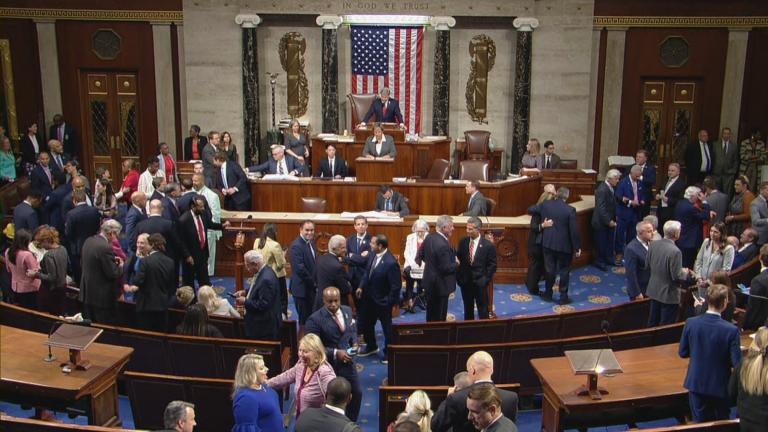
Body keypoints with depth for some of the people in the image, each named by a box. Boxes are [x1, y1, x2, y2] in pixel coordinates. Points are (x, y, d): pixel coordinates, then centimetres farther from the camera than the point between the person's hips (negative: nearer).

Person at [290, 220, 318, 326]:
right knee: (304, 319, 0)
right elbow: (300, 268, -24)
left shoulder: (311, 243, 11)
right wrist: (313, 282, -16)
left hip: (311, 288, 9)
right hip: (302, 289, -9)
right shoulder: (296, 246, -18)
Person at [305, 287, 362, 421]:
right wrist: (335, 353, -25)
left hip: (348, 361, 6)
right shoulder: (315, 319, -20)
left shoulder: (347, 310, -2)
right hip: (328, 366, -5)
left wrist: (354, 343, -6)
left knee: (357, 393, 16)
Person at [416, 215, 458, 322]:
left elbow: (420, 255, 10)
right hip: (440, 285, -9)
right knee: (439, 317, 5)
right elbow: (446, 268, -25)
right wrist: (456, 264, -8)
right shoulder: (443, 245, -29)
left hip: (429, 281, 9)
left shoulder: (429, 237, -2)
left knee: (431, 314, 22)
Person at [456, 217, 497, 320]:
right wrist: (459, 277, 0)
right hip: (465, 281, 3)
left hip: (480, 283, -3)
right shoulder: (463, 242, -1)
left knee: (483, 309, 8)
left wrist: (486, 279, -10)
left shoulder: (488, 245, -11)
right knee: (467, 308, 16)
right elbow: (459, 260, 7)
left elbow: (492, 265, -6)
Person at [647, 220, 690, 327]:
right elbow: (677, 276, -21)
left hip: (653, 291, 7)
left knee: (652, 323, 19)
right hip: (668, 295, -7)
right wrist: (685, 272, -1)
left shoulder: (653, 244, -5)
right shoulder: (675, 251, -26)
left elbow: (647, 265, 5)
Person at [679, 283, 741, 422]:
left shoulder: (690, 323, -13)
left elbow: (682, 353, -3)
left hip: (696, 383, 2)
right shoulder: (731, 330, -22)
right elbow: (736, 363, -18)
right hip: (720, 385, -2)